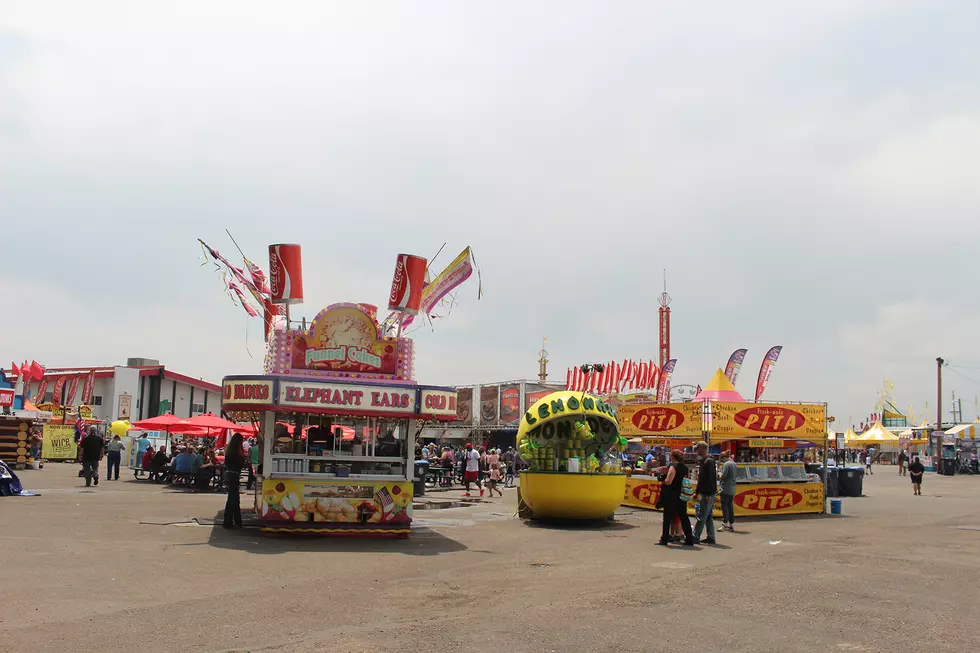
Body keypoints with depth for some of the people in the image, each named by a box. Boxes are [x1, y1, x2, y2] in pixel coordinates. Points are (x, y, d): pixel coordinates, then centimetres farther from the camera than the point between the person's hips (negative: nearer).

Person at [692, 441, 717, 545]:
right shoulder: (702, 461, 16)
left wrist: (708, 494, -23)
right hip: (704, 493, 10)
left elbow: (710, 479, -20)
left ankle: (695, 537, -4)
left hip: (708, 493, -10)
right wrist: (697, 492, 22)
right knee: (709, 516, 11)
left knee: (702, 516, -6)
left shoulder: (709, 461, -14)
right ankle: (711, 537, 15)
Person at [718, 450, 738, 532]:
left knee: (724, 505, -4)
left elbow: (723, 475, -18)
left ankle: (725, 523, -7)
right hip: (732, 489, 8)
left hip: (726, 488, -8)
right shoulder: (734, 464, 14)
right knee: (730, 505, 12)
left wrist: (720, 475, 1)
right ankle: (732, 524, 14)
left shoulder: (726, 464, -14)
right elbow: (736, 475, 20)